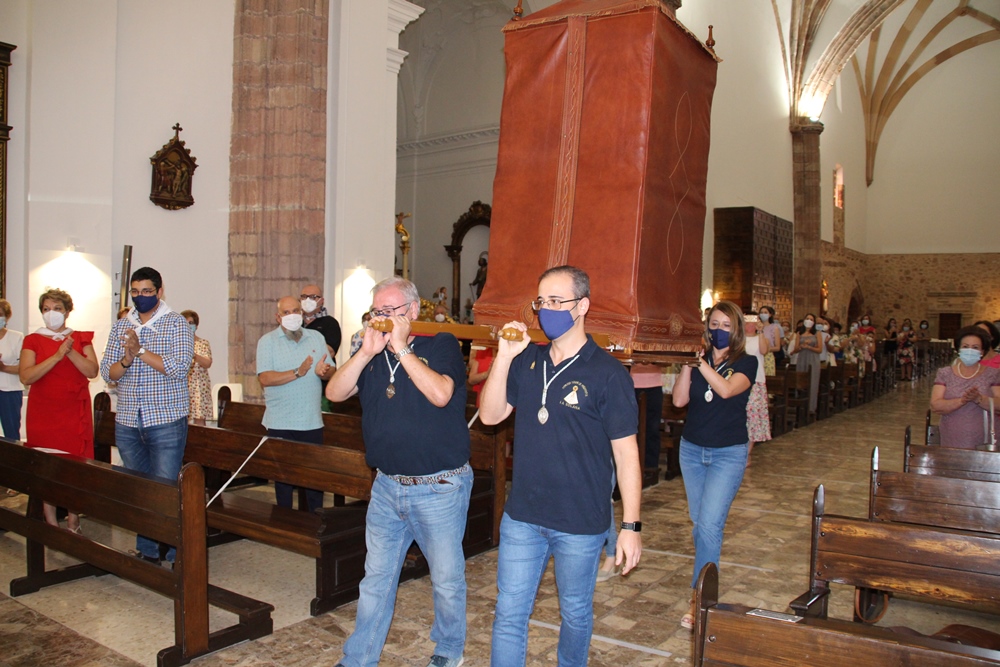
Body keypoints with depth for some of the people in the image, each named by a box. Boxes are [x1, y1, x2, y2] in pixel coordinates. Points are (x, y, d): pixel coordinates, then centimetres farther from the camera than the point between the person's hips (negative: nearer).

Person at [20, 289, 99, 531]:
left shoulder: (81, 339, 8)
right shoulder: (33, 340, 4)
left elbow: (92, 371, -5)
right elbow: (26, 377, -10)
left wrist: (70, 352, -17)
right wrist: (56, 356, -19)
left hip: (75, 413, 1)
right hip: (42, 414, 0)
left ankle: (73, 519, 13)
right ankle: (51, 522, 13)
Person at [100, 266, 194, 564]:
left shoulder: (176, 324, -4)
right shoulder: (121, 326, 11)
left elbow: (179, 367, -16)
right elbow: (107, 373, 5)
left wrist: (140, 351, -20)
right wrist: (126, 360, -15)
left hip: (166, 421, -5)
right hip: (127, 423, 5)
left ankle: (173, 555, 8)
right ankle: (145, 551, 25)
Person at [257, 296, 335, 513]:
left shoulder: (317, 337, 9)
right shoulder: (267, 341, -1)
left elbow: (332, 371, 7)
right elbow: (265, 378, -13)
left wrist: (324, 371, -16)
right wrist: (297, 372, -22)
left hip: (312, 421, 3)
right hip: (280, 423, -2)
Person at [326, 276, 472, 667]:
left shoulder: (442, 346, -6)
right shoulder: (371, 355, 9)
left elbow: (440, 394, -24)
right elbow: (335, 393, -4)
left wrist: (401, 349, -21)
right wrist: (367, 352, -15)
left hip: (440, 488, -4)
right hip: (387, 487, 5)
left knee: (447, 578, 11)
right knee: (376, 578, 15)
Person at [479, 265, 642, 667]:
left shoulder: (607, 373, -10)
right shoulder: (526, 362, 3)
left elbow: (626, 452, -9)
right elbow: (490, 415, 0)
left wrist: (630, 526, -10)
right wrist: (504, 357, -12)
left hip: (581, 524, -3)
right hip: (521, 517, 4)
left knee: (575, 613, 17)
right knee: (509, 615, 10)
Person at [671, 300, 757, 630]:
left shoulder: (746, 362, -4)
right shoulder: (698, 359, 4)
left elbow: (727, 389, -24)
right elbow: (679, 400, -7)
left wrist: (699, 361, -28)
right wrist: (687, 363, -16)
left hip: (728, 454, -4)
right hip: (691, 450, 4)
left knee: (710, 524, -12)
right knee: (698, 524, 11)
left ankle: (699, 597, -8)